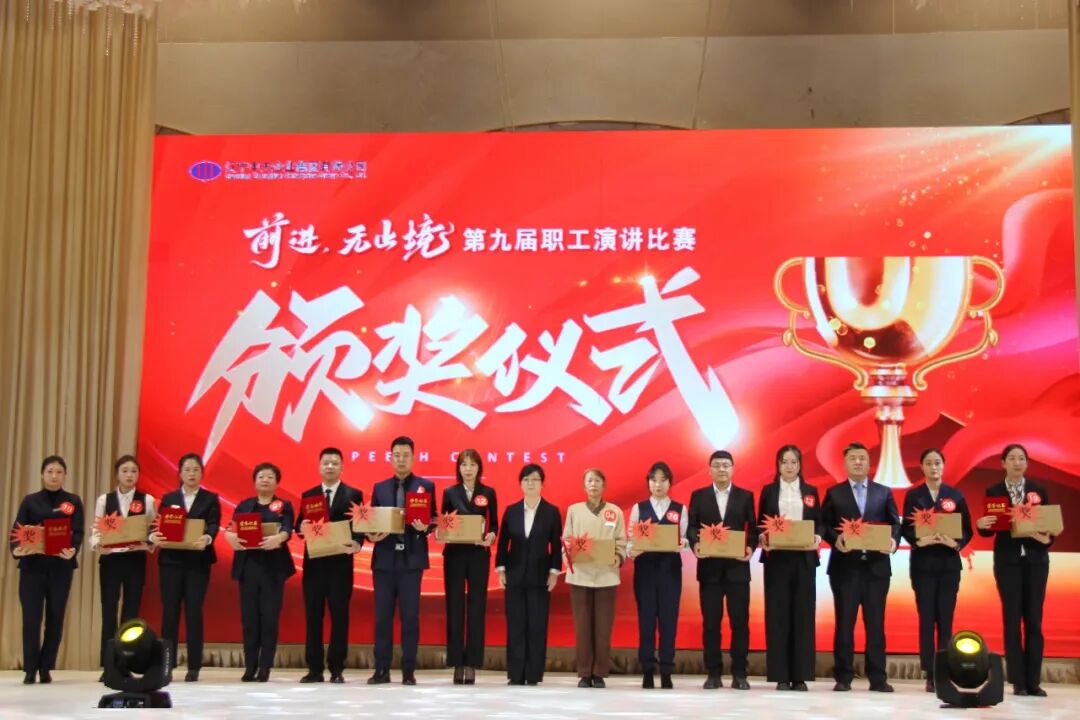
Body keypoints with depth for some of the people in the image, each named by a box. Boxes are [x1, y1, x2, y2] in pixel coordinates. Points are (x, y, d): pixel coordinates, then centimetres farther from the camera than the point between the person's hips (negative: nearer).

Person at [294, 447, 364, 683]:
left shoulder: (354, 494, 5)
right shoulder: (308, 495, 12)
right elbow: (299, 528, 9)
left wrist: (357, 543, -22)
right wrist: (302, 528, -15)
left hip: (340, 562, -2)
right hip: (314, 562, 3)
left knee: (339, 616, 0)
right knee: (313, 616, 4)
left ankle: (336, 669, 6)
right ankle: (315, 668, 9)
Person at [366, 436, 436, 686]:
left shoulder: (426, 486, 6)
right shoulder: (379, 488, 13)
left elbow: (432, 519, 3)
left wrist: (424, 527, -18)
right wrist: (372, 535, -9)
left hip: (411, 559, -2)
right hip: (384, 558, 2)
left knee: (410, 615, 0)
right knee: (382, 615, 3)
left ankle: (409, 671, 5)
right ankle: (381, 669, 9)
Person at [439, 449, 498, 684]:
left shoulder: (488, 493, 5)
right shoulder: (450, 492, 6)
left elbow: (494, 524, 7)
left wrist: (491, 536, -14)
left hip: (479, 554, 0)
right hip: (454, 554, 0)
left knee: (476, 607, 0)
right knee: (455, 607, 0)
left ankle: (472, 664, 3)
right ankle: (457, 663, 5)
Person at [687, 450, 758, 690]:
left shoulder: (746, 496, 8)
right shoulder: (698, 496, 8)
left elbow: (753, 528, 4)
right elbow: (691, 527, 4)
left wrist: (751, 547, -14)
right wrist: (695, 543, -16)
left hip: (737, 566, 0)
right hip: (709, 567, 0)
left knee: (740, 621, 0)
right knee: (710, 622, 2)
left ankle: (739, 674, 6)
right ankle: (713, 673, 8)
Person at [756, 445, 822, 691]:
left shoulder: (811, 491, 11)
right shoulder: (768, 491, 8)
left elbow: (819, 523, 8)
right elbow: (760, 523, 6)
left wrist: (817, 537, -12)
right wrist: (762, 538, -14)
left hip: (804, 558, 1)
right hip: (777, 558, -1)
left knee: (803, 614, 0)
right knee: (778, 614, -2)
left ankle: (801, 676, 4)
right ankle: (781, 676, 2)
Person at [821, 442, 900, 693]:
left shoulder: (884, 492, 12)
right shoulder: (834, 493, 9)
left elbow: (895, 524, 8)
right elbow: (824, 525, 3)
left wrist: (893, 540, -12)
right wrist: (836, 539, -16)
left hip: (877, 565, 1)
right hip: (845, 565, -1)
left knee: (875, 623, 2)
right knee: (844, 622, 2)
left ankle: (878, 677, 7)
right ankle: (843, 677, 6)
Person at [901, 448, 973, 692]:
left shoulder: (956, 495, 7)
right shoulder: (913, 495, 4)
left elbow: (967, 530, 4)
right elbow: (906, 528, 0)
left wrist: (956, 543, -15)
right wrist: (918, 541, -19)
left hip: (949, 563, 1)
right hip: (923, 563, -1)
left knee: (946, 619, 2)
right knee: (926, 618, -1)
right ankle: (930, 675, 2)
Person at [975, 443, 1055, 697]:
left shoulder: (1039, 491, 6)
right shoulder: (993, 492, 3)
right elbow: (989, 530, 3)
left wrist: (1048, 539, -17)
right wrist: (982, 525, -19)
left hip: (1035, 559, 1)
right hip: (1007, 560, -1)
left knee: (1034, 619, 1)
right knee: (1012, 619, -1)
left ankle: (1033, 681, 5)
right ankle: (1018, 681, 3)